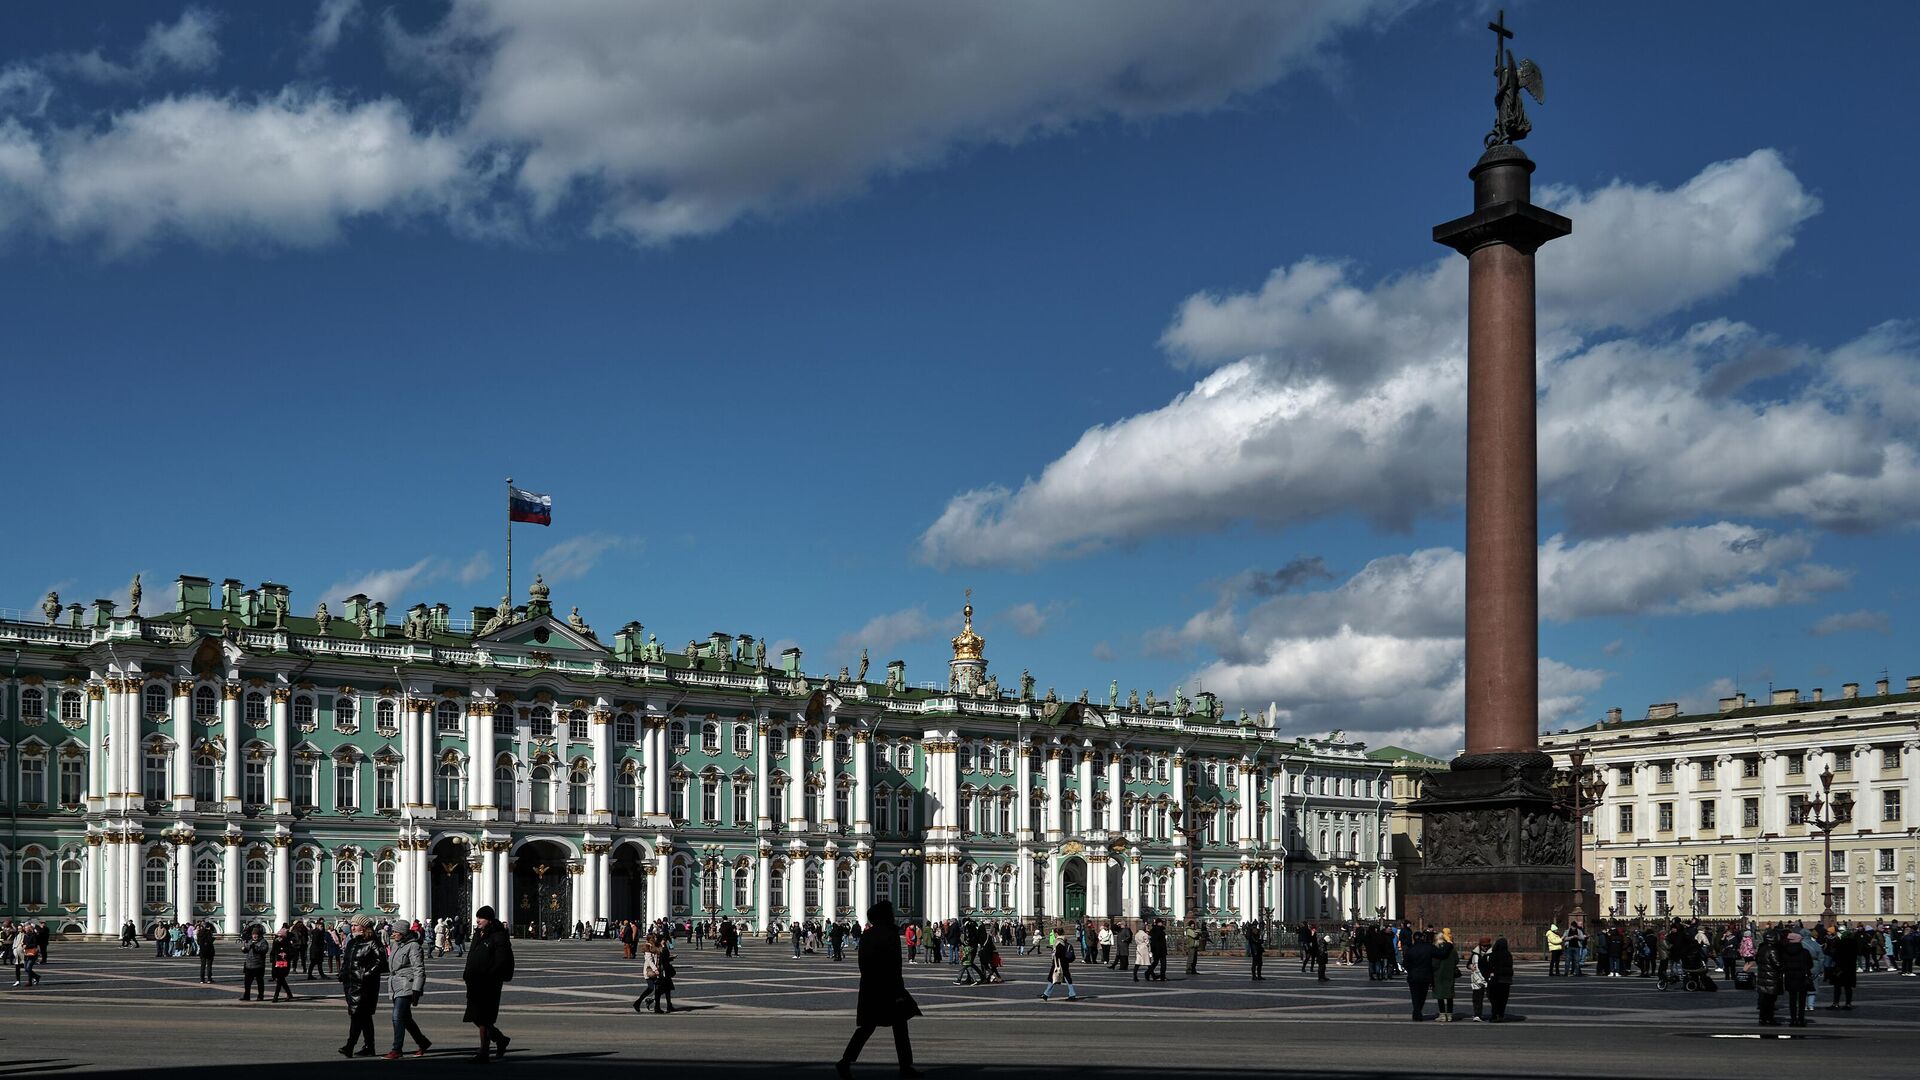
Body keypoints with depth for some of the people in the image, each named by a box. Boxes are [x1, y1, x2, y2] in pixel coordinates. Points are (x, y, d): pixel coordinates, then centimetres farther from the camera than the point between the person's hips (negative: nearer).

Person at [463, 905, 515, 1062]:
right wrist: (467, 974, 10)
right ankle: (501, 1039, 30)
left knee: (483, 1019, -7)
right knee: (476, 1017, 12)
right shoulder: (478, 935, 15)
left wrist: (489, 976, -23)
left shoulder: (498, 937, -11)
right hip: (475, 983, 9)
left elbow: (501, 962, -16)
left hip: (489, 984, -9)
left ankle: (483, 1053, -1)